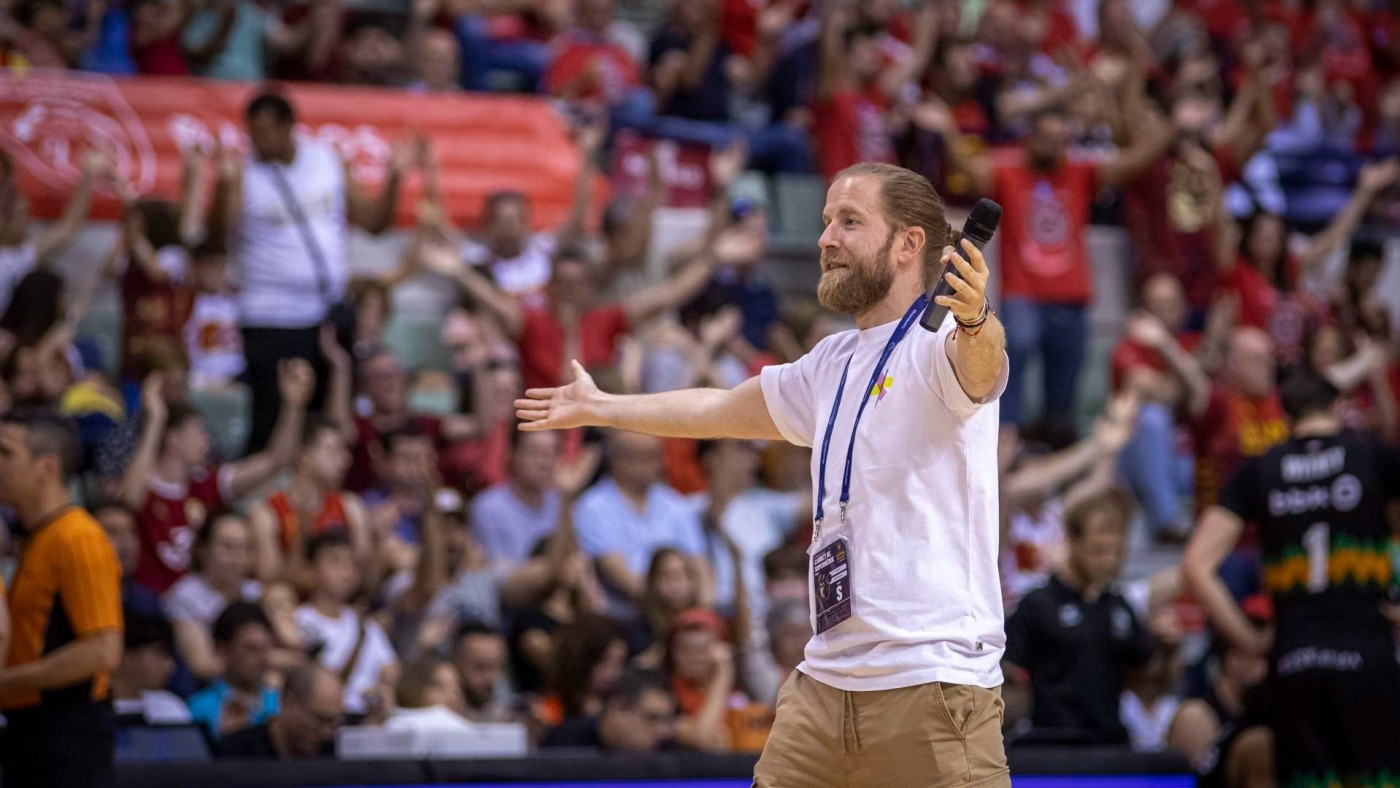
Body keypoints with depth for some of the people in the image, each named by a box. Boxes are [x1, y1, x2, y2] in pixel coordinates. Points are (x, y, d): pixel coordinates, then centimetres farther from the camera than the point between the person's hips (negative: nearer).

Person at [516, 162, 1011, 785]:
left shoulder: (936, 346, -8)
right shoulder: (833, 363, 19)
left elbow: (980, 367, -32)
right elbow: (721, 410, 35)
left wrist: (975, 323, -55)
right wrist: (600, 407, 46)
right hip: (825, 682, 8)